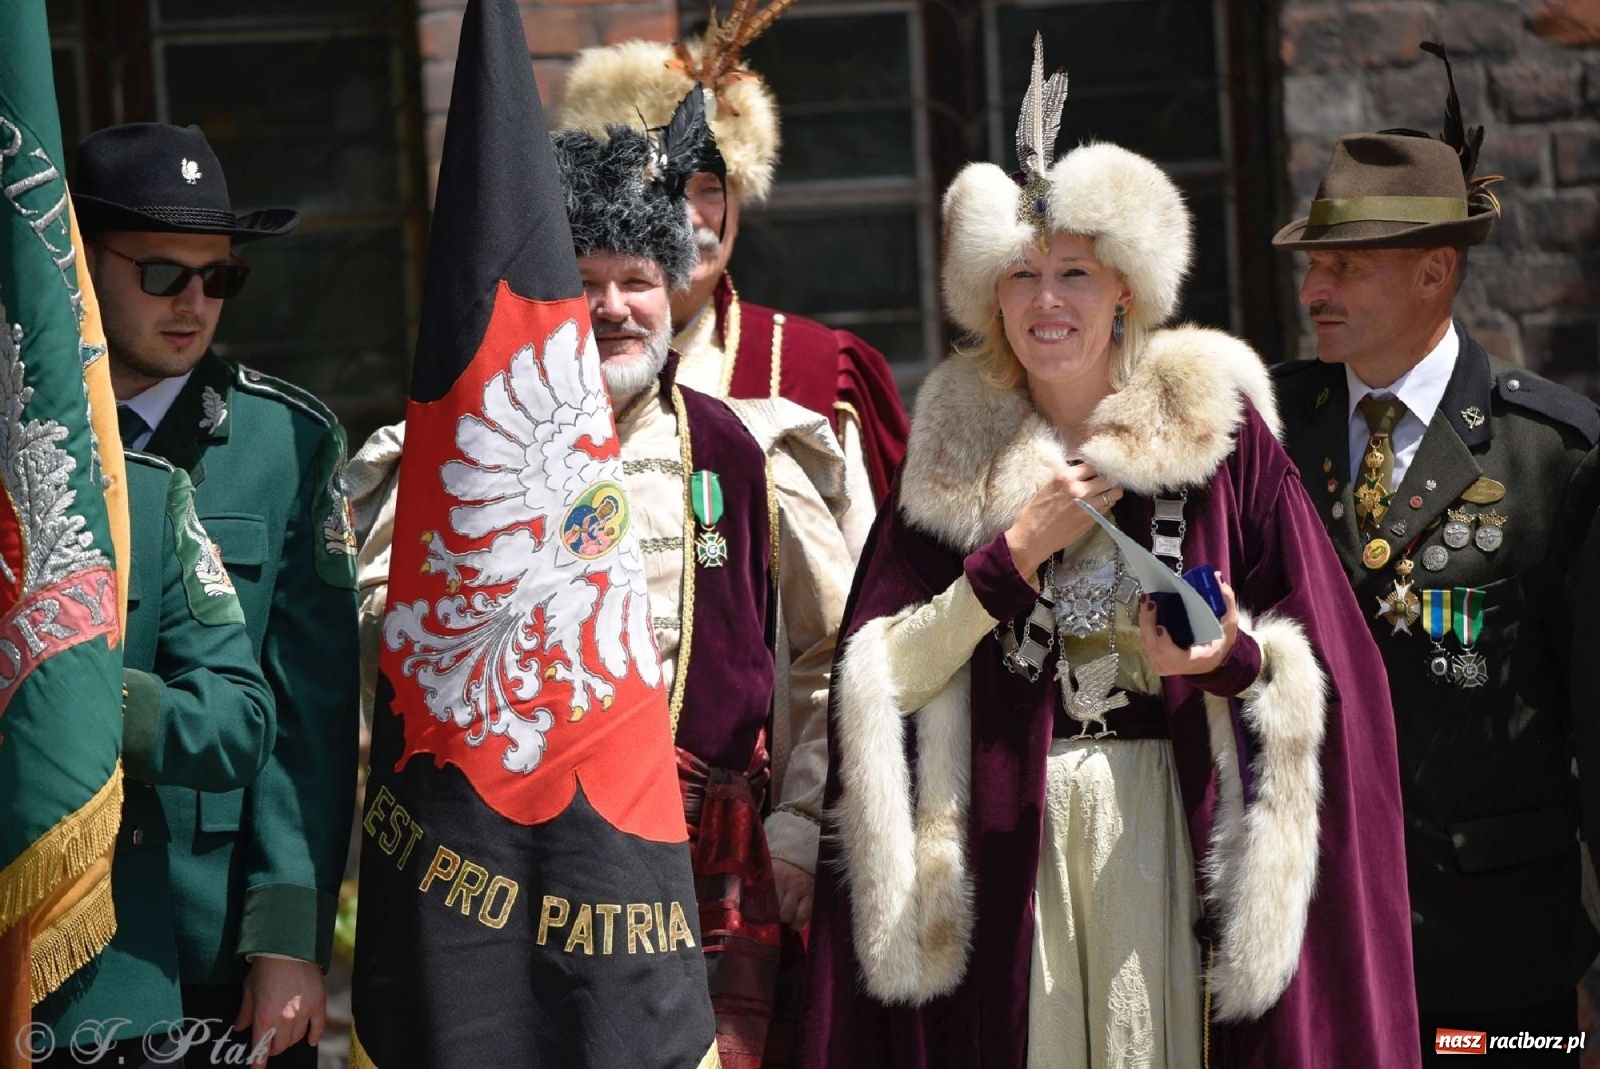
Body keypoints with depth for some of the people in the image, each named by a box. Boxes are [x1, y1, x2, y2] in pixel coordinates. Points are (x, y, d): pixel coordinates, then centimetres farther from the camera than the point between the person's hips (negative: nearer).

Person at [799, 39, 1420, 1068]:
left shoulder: (1218, 427, 1)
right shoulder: (956, 449, 6)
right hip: (1006, 834, 1)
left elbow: (1320, 662, 3)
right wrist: (1014, 554, -9)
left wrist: (1230, 659, -17)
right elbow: (883, 674, -1)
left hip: (1173, 822, -1)